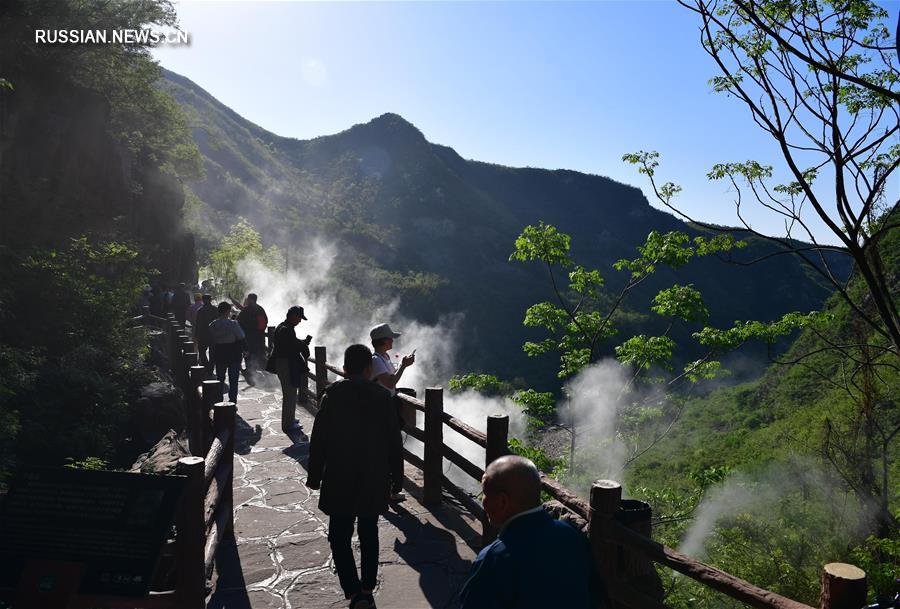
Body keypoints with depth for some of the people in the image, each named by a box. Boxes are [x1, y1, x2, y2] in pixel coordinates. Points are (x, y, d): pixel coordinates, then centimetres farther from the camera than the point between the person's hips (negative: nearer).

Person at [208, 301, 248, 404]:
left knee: (220, 379, 16)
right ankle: (232, 402, 3)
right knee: (233, 380, 3)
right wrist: (245, 350, 3)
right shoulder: (233, 324, -15)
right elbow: (241, 339, -12)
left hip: (219, 356, 4)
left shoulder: (212, 326, 0)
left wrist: (214, 355, 17)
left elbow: (211, 341, 7)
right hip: (233, 355, -4)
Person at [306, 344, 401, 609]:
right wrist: (387, 469, 12)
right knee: (369, 534, 16)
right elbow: (393, 440, -1)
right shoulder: (382, 396, -4)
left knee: (339, 537, 7)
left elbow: (319, 438, -7)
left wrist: (314, 475, 2)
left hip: (339, 479, -2)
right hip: (375, 478, 2)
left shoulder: (333, 393, -8)